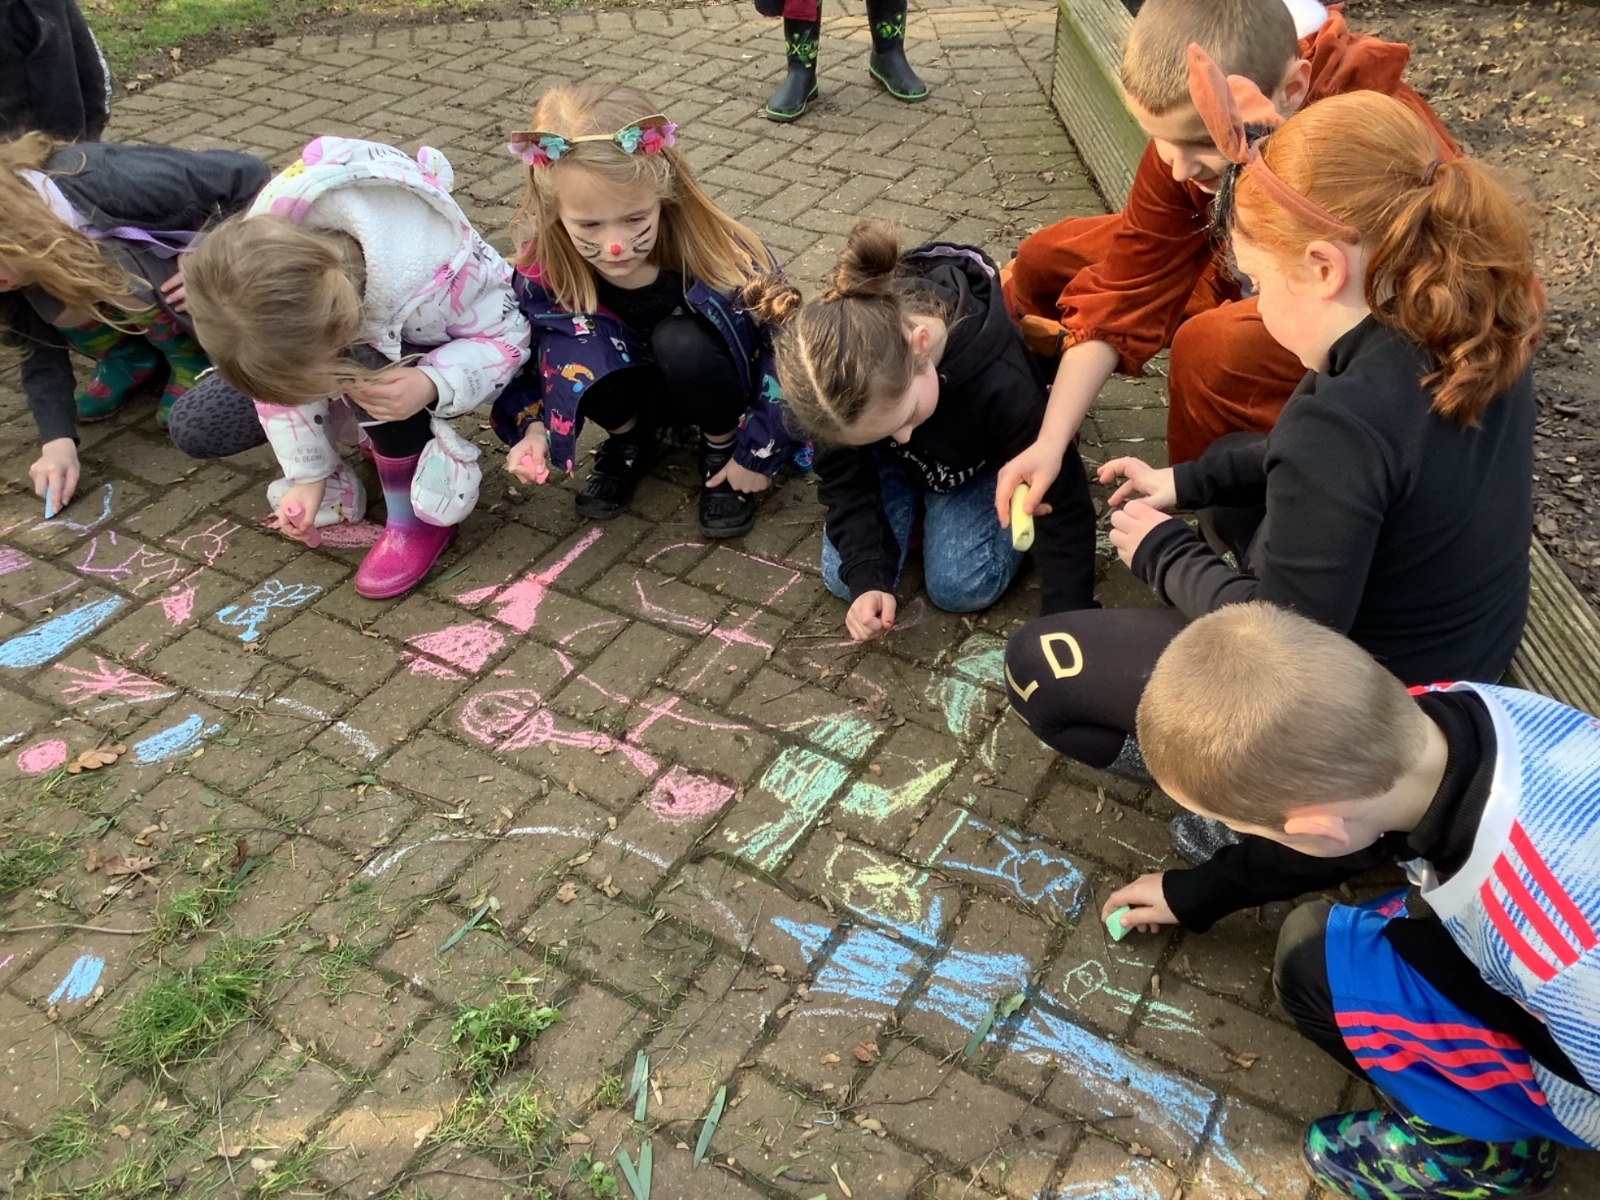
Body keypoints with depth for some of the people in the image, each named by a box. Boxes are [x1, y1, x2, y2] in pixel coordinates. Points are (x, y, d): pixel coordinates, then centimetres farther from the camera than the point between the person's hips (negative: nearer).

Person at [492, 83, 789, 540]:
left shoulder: (716, 255, -30)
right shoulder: (546, 270, -23)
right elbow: (528, 354, -5)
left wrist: (757, 452, -16)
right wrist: (534, 428, -23)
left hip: (710, 383, -2)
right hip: (638, 385, 2)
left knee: (681, 342, -35)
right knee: (569, 352, -29)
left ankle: (721, 446, -3)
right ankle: (632, 437, 3)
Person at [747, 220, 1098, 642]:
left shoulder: (998, 380, -42)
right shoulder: (838, 359, -34)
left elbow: (1064, 502, -32)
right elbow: (844, 474, -18)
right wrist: (866, 577, -31)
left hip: (974, 461, -2)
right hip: (890, 463, 3)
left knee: (962, 586, -20)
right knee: (844, 578, -11)